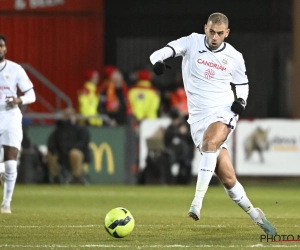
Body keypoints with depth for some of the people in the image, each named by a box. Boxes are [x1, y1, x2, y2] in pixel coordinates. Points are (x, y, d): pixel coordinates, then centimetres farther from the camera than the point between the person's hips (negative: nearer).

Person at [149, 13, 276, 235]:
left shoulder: (234, 57, 3)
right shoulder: (192, 43, -1)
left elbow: (242, 83, 19)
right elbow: (165, 51, -14)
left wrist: (241, 101, -3)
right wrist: (157, 61, -37)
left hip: (224, 112, -1)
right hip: (199, 117, 1)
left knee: (210, 143, -35)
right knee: (227, 178, -2)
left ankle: (197, 203, -37)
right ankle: (254, 215, 18)